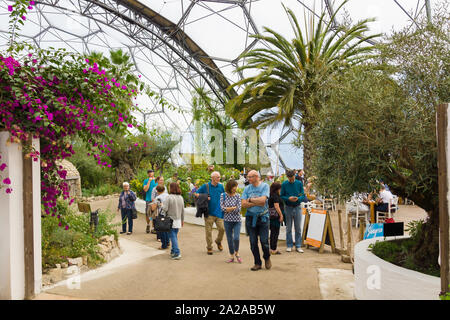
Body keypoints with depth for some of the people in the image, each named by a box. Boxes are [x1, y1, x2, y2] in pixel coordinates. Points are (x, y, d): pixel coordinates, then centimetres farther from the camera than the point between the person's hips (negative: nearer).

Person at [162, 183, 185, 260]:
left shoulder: (169, 197, -14)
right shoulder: (181, 198, 6)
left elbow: (165, 209, -20)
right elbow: (183, 210, 12)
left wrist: (161, 205, 0)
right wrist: (182, 220, 22)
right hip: (178, 220, 6)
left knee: (173, 237, -3)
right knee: (175, 236, 17)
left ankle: (177, 253, -8)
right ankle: (173, 251, 25)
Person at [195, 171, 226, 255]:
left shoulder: (221, 186, 6)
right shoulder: (205, 186, -1)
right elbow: (196, 194, 5)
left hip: (219, 212, 2)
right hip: (209, 212, -2)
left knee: (222, 228, -2)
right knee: (208, 230, 1)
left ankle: (218, 242, 27)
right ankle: (209, 247, 17)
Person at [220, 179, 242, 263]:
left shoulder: (237, 196, -3)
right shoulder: (223, 195, -1)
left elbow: (239, 209, -10)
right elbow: (222, 207, -9)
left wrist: (228, 208, -11)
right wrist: (234, 207, -11)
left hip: (237, 220, -1)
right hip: (227, 220, 1)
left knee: (236, 238, -13)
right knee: (229, 239, 8)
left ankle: (237, 253, 14)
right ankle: (232, 256, 23)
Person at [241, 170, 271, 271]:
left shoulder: (265, 186, -2)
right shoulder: (247, 188, 7)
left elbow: (263, 200, -17)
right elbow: (244, 204, -3)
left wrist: (250, 199, -6)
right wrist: (257, 203, -11)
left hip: (263, 217, -3)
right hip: (250, 218, 3)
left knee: (264, 241, -2)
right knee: (253, 242, 5)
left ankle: (267, 258, 26)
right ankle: (257, 263, 20)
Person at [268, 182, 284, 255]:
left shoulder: (271, 196, 15)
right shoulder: (275, 196, -13)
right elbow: (277, 207, -19)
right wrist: (281, 215, -15)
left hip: (271, 216, 9)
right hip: (276, 216, -9)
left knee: (273, 233, 14)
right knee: (275, 233, -4)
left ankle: (272, 248, 19)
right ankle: (274, 249, -1)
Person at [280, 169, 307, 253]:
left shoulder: (299, 183, 1)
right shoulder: (284, 184, -2)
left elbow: (303, 195, 2)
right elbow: (281, 196, 0)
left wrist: (298, 198, -18)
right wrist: (288, 198, -18)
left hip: (297, 208, 1)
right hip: (288, 208, -1)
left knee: (298, 228, 4)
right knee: (288, 228, 6)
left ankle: (298, 246, 12)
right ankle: (289, 245, 16)